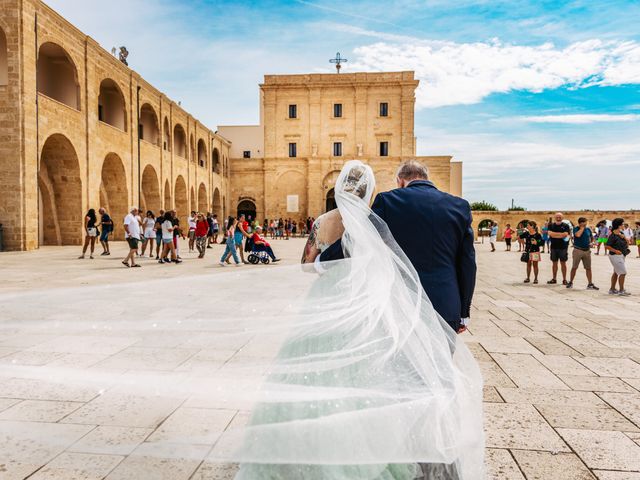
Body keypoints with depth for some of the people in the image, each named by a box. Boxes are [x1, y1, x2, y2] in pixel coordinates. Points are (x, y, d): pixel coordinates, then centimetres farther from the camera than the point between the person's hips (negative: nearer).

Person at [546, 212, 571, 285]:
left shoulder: (566, 226, 0)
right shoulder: (551, 225, 7)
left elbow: (565, 235, -14)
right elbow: (551, 234, -8)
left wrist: (555, 234, -9)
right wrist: (561, 234, -8)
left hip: (563, 247, -2)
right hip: (554, 247, 2)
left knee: (563, 263, 1)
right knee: (554, 263, 8)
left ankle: (564, 279, 7)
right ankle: (554, 279, 16)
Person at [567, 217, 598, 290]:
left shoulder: (588, 229, 9)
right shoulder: (576, 229, -4)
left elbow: (592, 238, 23)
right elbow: (578, 235, -25)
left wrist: (592, 243, 2)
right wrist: (582, 227, -12)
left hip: (587, 251, 4)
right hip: (578, 250, -4)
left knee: (588, 268, 4)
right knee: (574, 267, 1)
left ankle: (590, 284, 6)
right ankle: (570, 282, 13)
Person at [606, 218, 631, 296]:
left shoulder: (621, 233, 9)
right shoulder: (613, 235, -17)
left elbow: (626, 242, 13)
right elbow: (606, 246, -20)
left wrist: (623, 237, -4)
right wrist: (615, 251, -21)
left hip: (621, 255, 10)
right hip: (616, 256, -10)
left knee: (616, 272, 14)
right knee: (623, 272, -9)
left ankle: (612, 289, 23)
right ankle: (621, 290, -2)